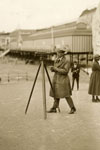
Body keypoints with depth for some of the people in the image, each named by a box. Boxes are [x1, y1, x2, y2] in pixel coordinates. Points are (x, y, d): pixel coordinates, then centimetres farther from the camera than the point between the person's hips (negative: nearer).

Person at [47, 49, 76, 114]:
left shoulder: (66, 62, -12)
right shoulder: (57, 61, 11)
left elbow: (65, 71, -21)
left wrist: (57, 69, -21)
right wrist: (52, 68, -6)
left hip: (63, 80, -8)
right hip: (56, 79, 8)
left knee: (66, 95, -6)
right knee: (56, 94, 8)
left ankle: (73, 108, 4)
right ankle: (54, 108, 12)